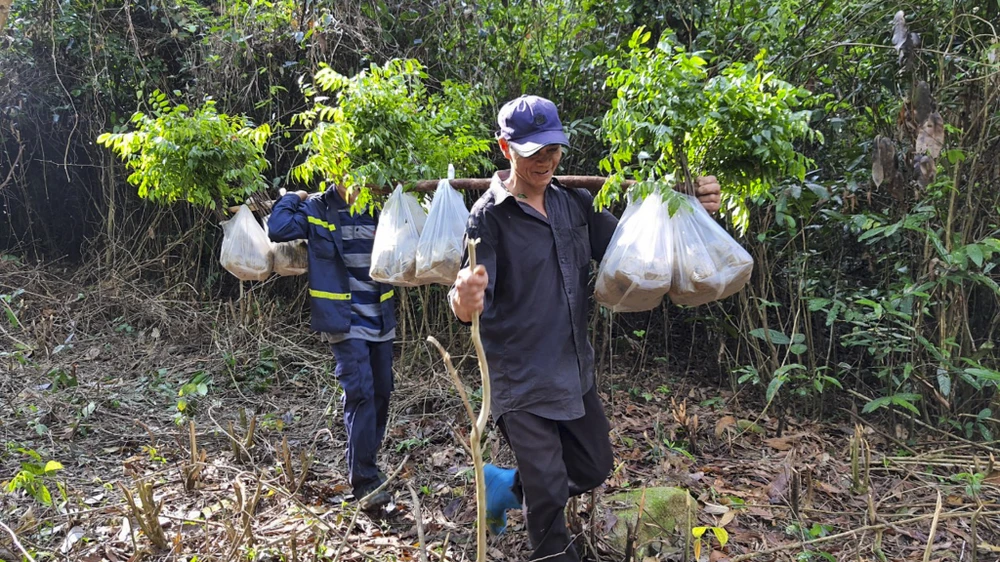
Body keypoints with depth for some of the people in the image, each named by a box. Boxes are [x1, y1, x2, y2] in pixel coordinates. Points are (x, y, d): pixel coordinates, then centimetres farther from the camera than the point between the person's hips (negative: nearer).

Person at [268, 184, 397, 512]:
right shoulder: (316, 209, -4)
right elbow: (278, 229, -19)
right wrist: (293, 197, -6)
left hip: (380, 317, 5)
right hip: (343, 320, -5)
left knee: (381, 391, 13)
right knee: (360, 392, -15)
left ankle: (367, 460, 35)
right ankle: (365, 481, -9)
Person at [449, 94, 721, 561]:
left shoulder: (575, 203, 3)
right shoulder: (489, 216, -16)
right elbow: (469, 292, -25)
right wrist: (465, 301, -50)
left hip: (576, 372, 7)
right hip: (522, 381, -6)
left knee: (594, 469, 21)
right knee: (548, 496, 4)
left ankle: (506, 487, 43)